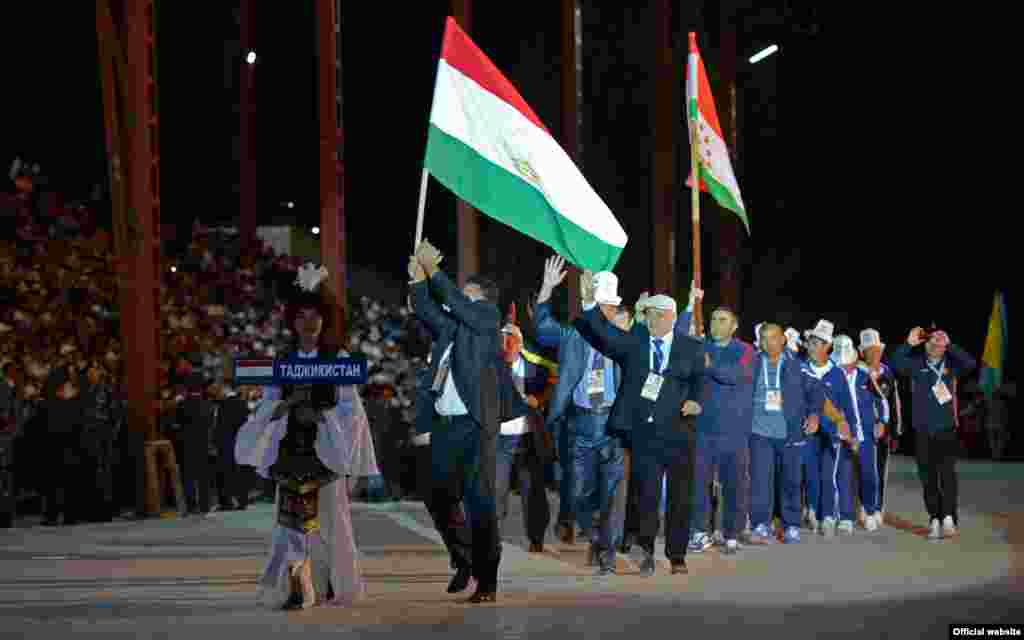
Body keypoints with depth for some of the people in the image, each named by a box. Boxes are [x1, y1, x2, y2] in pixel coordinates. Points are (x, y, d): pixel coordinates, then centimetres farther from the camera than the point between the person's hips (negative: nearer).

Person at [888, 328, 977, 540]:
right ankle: (935, 518, 15)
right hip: (923, 432, 2)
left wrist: (949, 345, -16)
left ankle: (949, 517, -14)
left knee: (947, 473, -15)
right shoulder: (916, 364, 5)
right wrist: (909, 344, -14)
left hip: (947, 430, -1)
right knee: (928, 478, 6)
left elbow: (971, 363, -13)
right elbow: (894, 363, -7)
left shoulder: (951, 365, 4)